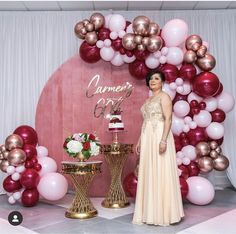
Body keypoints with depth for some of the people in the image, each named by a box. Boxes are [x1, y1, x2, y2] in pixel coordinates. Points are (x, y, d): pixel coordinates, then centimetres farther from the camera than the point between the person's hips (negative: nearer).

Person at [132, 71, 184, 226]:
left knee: (161, 173, -5)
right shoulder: (148, 100, 21)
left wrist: (163, 140, -24)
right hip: (147, 139, 8)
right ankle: (151, 212, 17)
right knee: (148, 174, 8)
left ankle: (163, 212, 5)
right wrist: (140, 141, 16)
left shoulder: (164, 97, -2)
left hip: (159, 137, -8)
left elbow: (168, 119, -13)